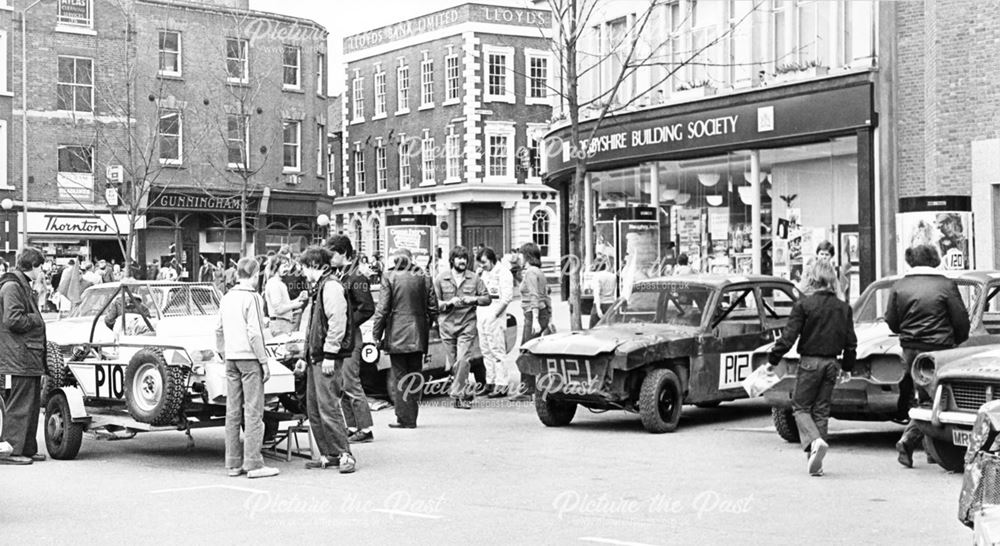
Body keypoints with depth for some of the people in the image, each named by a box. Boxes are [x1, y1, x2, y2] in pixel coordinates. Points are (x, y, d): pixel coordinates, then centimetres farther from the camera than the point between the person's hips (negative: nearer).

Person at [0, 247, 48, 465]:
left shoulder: (23, 285, 21)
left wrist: (36, 319, 11)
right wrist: (36, 320, -9)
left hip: (31, 356, 10)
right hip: (21, 355, -10)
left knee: (33, 403, 13)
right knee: (20, 404, -7)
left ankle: (28, 449, 19)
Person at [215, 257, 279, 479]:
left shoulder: (227, 298, 12)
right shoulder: (251, 298, -10)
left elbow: (219, 330, 15)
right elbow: (254, 333, -15)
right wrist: (264, 361, -12)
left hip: (231, 359, 7)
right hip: (249, 358, -7)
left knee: (233, 411, 8)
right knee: (253, 411, -5)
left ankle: (234, 463, 11)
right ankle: (253, 464, -7)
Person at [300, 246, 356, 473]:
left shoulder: (331, 286, -12)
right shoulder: (319, 287, 20)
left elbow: (337, 322, -19)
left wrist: (329, 355, -20)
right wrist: (307, 356, 23)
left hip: (327, 358, -10)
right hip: (316, 356, 10)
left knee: (328, 407, -11)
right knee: (313, 409, 10)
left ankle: (344, 454, -7)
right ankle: (328, 454, 15)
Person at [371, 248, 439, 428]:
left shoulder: (389, 277, -5)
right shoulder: (424, 277, 5)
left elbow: (382, 308, -7)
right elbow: (433, 307, 7)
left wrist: (376, 334, -1)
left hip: (397, 334, -3)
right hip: (418, 336, 3)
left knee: (400, 378, 1)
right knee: (415, 377, 10)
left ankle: (405, 418, 0)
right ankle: (411, 418, 13)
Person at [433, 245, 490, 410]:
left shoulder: (475, 279, 6)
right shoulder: (440, 279, 4)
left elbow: (487, 298, 8)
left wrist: (474, 299, -10)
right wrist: (449, 303, -15)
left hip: (467, 324, -1)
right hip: (447, 325, 1)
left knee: (462, 360, -14)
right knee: (452, 363, 5)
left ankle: (458, 394, -8)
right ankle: (463, 391, 22)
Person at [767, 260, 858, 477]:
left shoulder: (803, 305, -10)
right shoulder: (843, 308, 5)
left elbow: (788, 336, -12)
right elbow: (851, 342, 10)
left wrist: (772, 360, -3)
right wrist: (847, 367, 22)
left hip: (809, 362, -4)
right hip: (831, 363, 4)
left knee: (801, 407, 7)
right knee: (821, 410, 10)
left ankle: (814, 442, -21)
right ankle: (816, 462, 9)